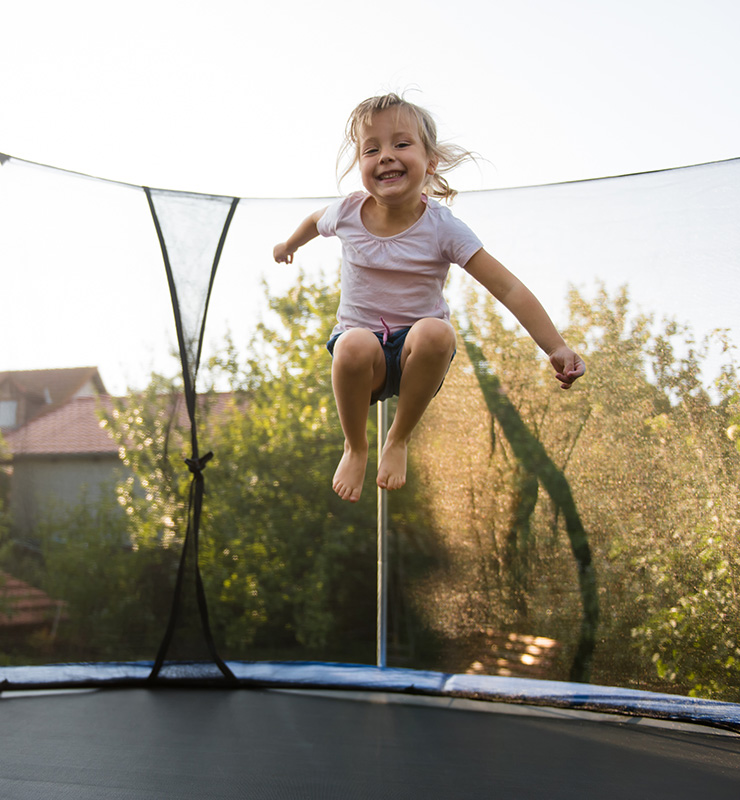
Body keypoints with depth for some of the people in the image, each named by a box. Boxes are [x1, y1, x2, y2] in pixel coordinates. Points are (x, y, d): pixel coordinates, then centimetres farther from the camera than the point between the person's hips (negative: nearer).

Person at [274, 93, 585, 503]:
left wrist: (556, 349, -24)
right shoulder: (346, 213, -8)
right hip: (362, 341, 1)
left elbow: (508, 289, -17)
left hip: (416, 349, -1)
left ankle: (398, 440, -11)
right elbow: (315, 221, 20)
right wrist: (289, 244, 40)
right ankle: (355, 447, -5)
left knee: (436, 331, -37)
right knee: (354, 346, -37)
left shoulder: (443, 228, -15)